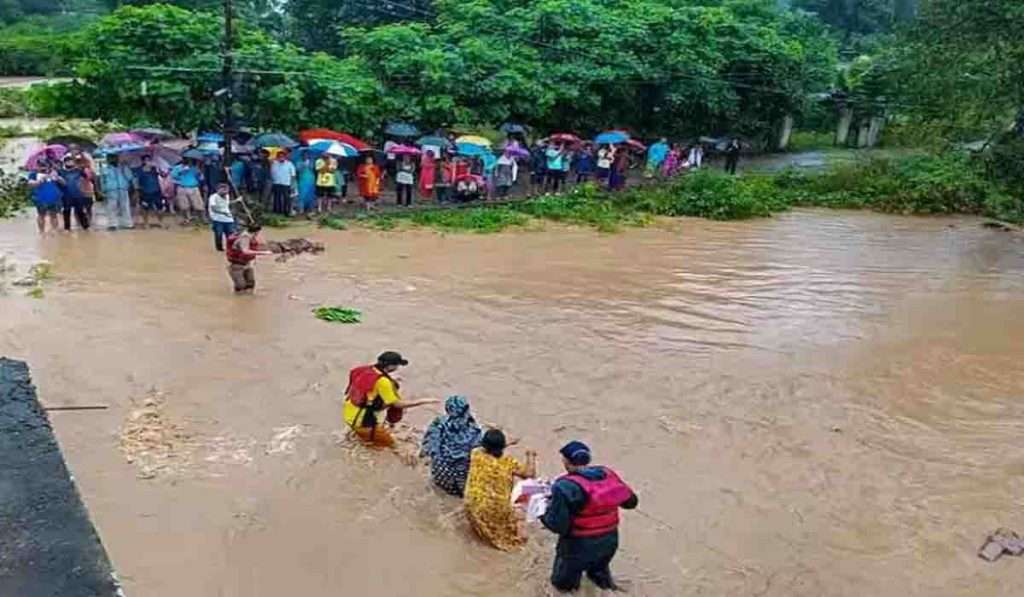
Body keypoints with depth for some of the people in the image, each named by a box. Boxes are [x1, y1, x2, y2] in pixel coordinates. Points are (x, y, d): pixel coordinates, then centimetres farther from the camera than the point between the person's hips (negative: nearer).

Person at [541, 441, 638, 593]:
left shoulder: (566, 487, -23)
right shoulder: (609, 474, -6)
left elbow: (557, 526, -21)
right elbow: (631, 501, 5)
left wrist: (543, 511, -3)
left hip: (579, 546, -4)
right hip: (610, 542, 4)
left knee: (562, 582, 21)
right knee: (597, 568, 34)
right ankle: (601, 573, 16)